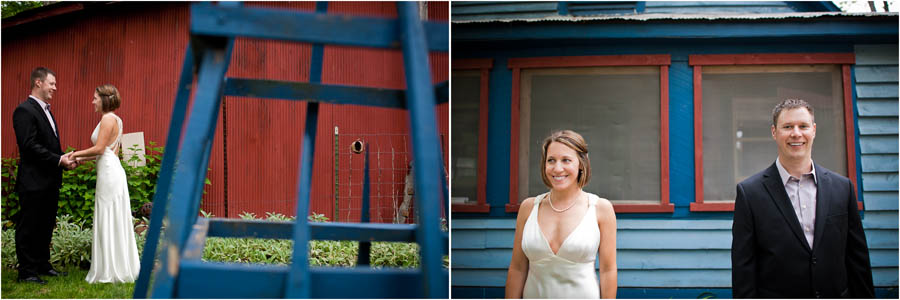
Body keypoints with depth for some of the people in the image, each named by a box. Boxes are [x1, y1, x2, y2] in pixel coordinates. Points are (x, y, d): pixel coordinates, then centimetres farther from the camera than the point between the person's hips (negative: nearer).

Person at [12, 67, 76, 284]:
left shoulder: (45, 111, 18)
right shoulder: (24, 111, -12)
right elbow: (29, 146, -20)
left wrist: (63, 158, 4)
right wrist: (58, 160, -19)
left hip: (50, 182, 9)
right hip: (34, 182, -9)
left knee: (46, 226, 15)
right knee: (29, 227, -1)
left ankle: (42, 265, 24)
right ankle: (26, 272, 4)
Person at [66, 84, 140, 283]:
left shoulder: (108, 119, -12)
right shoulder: (114, 119, 17)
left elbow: (99, 148, -16)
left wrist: (77, 154, -3)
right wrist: (82, 159, 16)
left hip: (109, 173, -10)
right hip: (112, 171, 10)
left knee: (108, 221, -5)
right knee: (115, 221, 11)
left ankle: (111, 272, -1)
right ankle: (120, 268, 15)